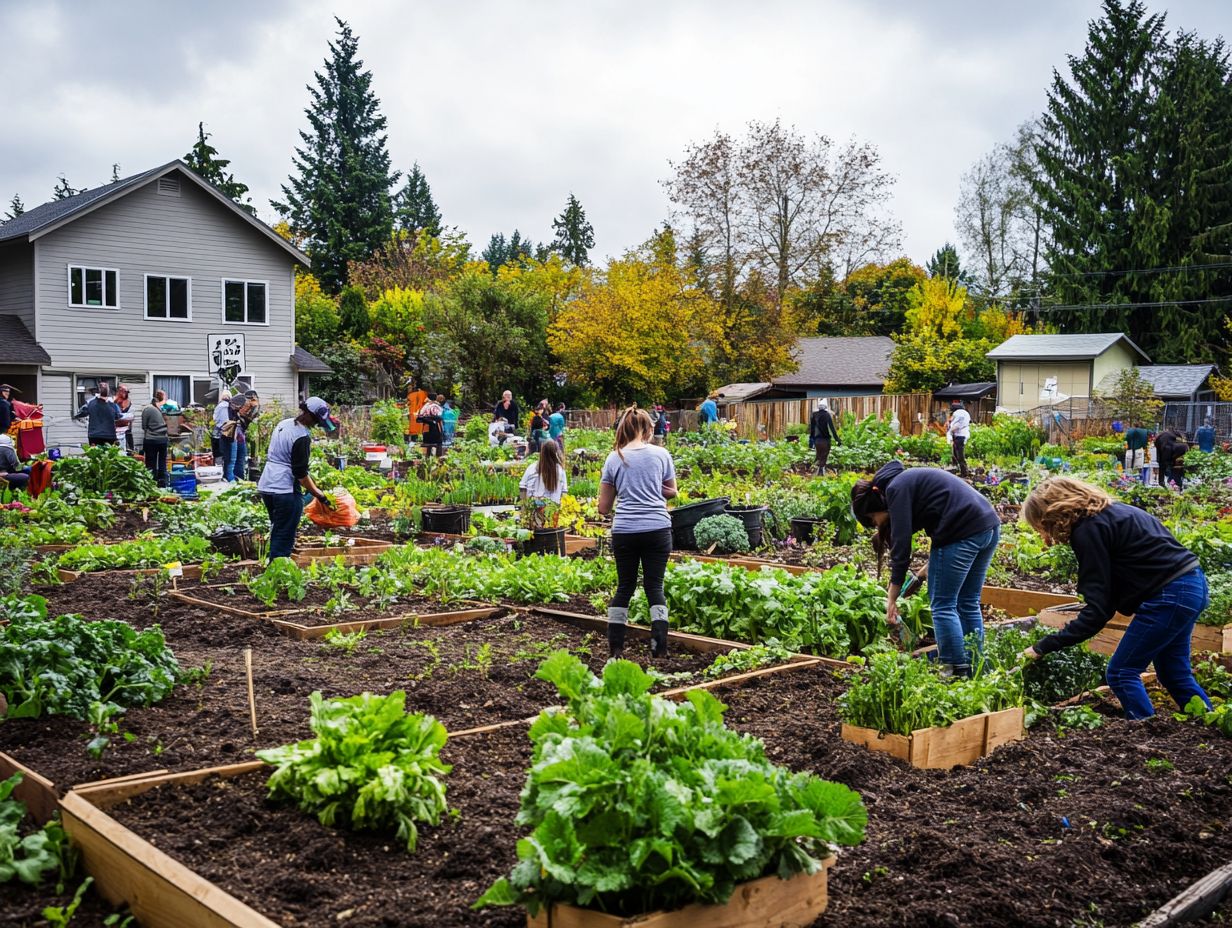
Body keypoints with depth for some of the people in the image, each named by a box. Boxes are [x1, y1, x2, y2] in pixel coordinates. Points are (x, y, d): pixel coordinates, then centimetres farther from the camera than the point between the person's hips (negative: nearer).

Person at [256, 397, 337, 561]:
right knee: (285, 539, -3)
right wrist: (320, 495, -8)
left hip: (265, 486, 9)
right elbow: (300, 473, -16)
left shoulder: (283, 424, 11)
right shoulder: (302, 437, -17)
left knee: (277, 533, 19)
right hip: (285, 490, -9)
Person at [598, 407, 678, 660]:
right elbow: (671, 491, 15)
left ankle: (615, 646, 15)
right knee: (655, 586, 7)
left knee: (625, 586, 13)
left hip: (624, 531, 1)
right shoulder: (661, 454, 3)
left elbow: (603, 507, 8)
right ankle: (659, 645, -3)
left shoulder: (614, 458, 5)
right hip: (658, 529, -1)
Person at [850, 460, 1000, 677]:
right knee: (969, 604, 16)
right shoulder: (908, 481, 24)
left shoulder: (895, 488, -4)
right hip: (989, 525, 10)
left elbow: (901, 543, -9)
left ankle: (957, 671, 2)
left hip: (963, 532, -10)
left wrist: (892, 598, -6)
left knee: (942, 605, 1)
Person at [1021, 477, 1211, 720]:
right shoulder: (1110, 512, 12)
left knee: (1121, 673, 1)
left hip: (1169, 596, -10)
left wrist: (1043, 647, -16)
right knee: (1174, 673, 21)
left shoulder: (1089, 530, -16)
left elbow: (1096, 612, -19)